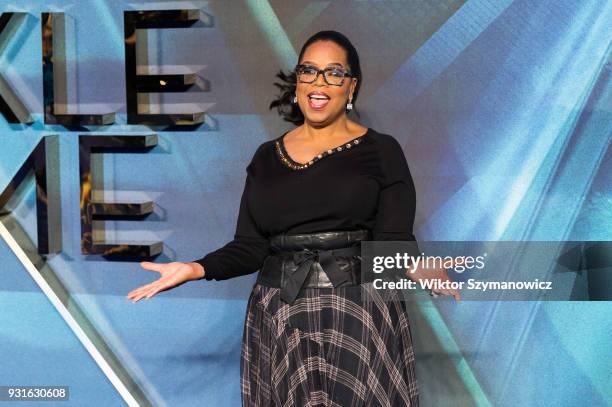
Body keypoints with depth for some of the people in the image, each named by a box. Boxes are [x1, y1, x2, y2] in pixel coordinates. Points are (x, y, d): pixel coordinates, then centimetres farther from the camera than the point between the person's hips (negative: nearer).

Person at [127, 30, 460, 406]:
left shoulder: (381, 150, 0)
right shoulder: (267, 157, 9)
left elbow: (392, 242, -8)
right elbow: (250, 247, 5)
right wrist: (197, 269, -12)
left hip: (360, 314, -2)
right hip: (279, 319, 3)